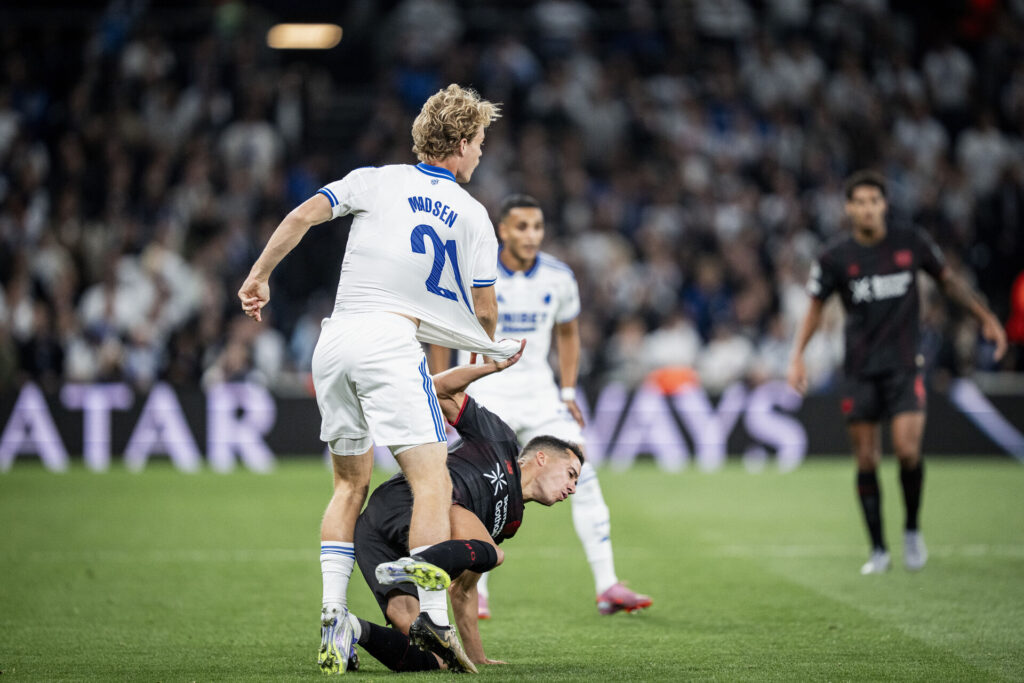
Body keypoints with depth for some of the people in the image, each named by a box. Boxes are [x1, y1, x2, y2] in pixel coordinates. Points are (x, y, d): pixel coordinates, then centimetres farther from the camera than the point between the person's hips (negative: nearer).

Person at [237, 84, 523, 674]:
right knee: (433, 482, -7)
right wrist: (493, 348, 29)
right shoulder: (472, 215, 7)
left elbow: (304, 215, 2)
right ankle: (433, 626, -21)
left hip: (334, 340, 5)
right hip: (391, 339, -5)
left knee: (351, 483, 16)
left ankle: (333, 619, 5)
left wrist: (260, 277, 10)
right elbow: (484, 309, 7)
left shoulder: (376, 181, 13)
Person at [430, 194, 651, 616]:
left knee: (582, 479, -7)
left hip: (538, 392, 3)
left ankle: (606, 586, -3)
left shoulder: (558, 277, -3)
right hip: (484, 394, -3)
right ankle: (475, 593, 4)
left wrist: (568, 393, 7)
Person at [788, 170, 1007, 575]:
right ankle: (878, 549, 12)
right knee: (866, 461, 1)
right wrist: (797, 356, -5)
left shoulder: (911, 243, -2)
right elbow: (815, 309, 6)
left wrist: (986, 318, 10)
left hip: (904, 364, -1)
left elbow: (948, 280, 13)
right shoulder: (835, 257, -3)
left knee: (907, 449, -16)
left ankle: (912, 530, 8)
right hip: (860, 370, 1)